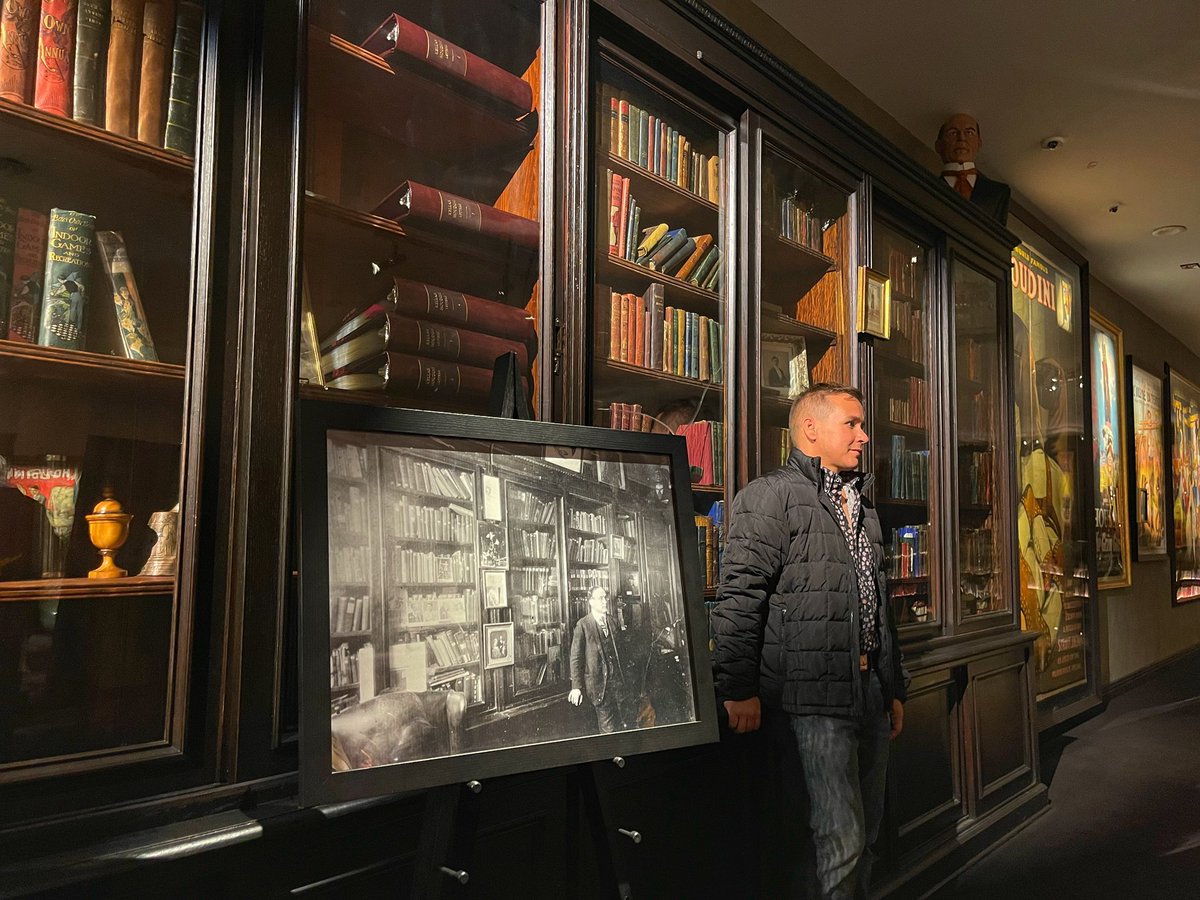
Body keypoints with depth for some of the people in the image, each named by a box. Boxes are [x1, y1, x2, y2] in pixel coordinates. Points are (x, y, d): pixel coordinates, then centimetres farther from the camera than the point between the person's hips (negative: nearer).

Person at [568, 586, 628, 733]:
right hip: (597, 681, -5)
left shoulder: (613, 622, 8)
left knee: (621, 724, 12)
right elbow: (575, 658, -8)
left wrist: (622, 675, 10)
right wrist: (576, 687, -12)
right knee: (607, 727, 0)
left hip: (617, 680, 5)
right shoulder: (583, 625, -9)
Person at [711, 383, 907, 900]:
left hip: (869, 693, 8)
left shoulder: (861, 504, 20)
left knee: (864, 834, 16)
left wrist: (894, 688, 23)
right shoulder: (772, 496, -7)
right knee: (839, 837, -7)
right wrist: (738, 688, -20)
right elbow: (739, 598, -15)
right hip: (814, 697, -8)